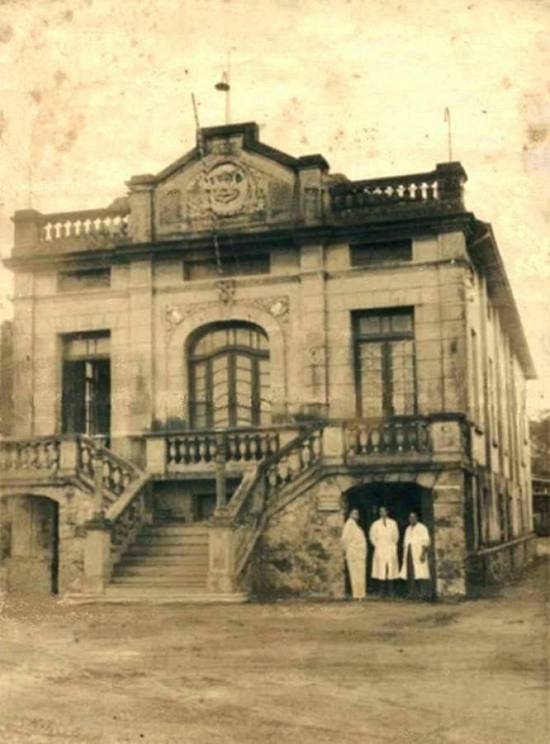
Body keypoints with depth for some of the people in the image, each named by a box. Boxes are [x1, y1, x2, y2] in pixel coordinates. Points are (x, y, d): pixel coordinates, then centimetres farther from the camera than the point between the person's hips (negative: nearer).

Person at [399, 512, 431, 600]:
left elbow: (426, 542, -8)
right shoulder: (408, 529, 20)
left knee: (421, 573, -12)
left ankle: (423, 593, -12)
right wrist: (404, 555, 13)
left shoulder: (422, 528, -1)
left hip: (419, 555, -6)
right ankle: (412, 593, 2)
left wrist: (423, 554, -19)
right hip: (409, 555, 6)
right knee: (410, 574, 0)